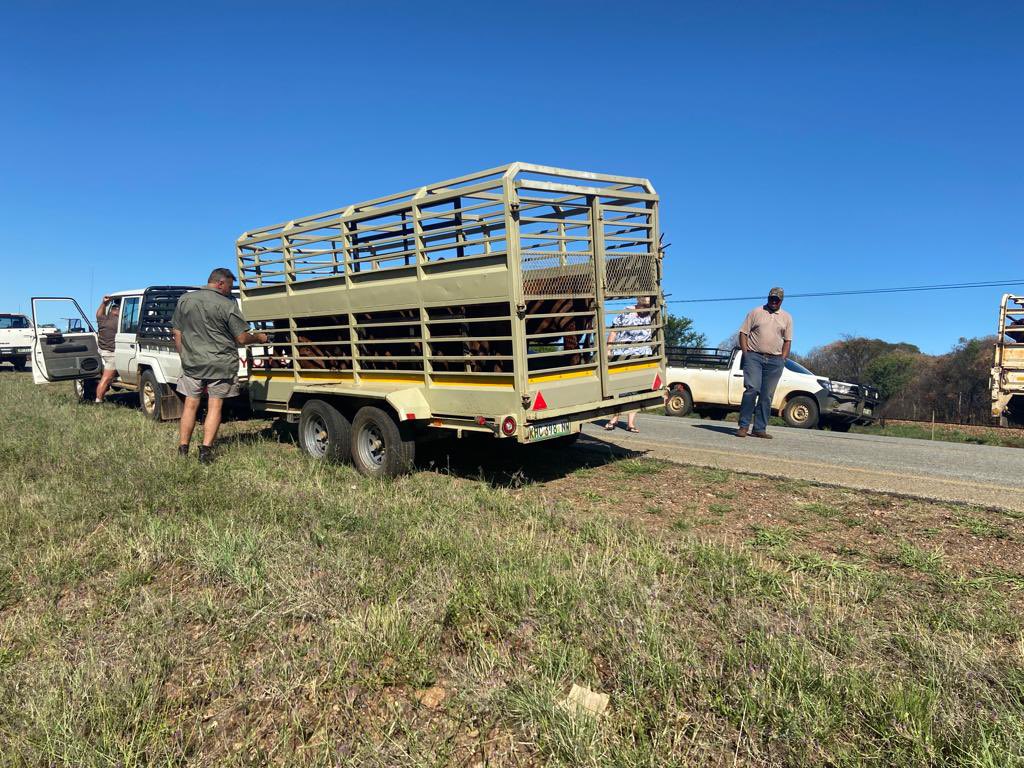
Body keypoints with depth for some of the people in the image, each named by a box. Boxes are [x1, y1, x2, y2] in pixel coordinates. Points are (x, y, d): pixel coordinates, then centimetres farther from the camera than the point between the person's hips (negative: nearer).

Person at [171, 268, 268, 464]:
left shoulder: (184, 300, 5)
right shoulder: (228, 304, -9)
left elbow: (177, 333, 10)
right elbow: (242, 338, -9)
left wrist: (184, 357, 19)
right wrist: (259, 338, 10)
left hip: (191, 363, 4)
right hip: (220, 364, -4)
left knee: (190, 405, 12)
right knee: (215, 407, 3)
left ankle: (182, 450, 14)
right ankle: (206, 450, -1)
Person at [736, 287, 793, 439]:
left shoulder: (787, 317, 15)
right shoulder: (755, 312, 8)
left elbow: (788, 341, 13)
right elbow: (743, 333, 5)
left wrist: (782, 360, 2)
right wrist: (746, 354, -5)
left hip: (775, 360, 3)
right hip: (754, 356, -3)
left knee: (767, 396, 2)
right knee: (752, 389, -16)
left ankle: (760, 429, 6)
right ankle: (743, 426, -10)